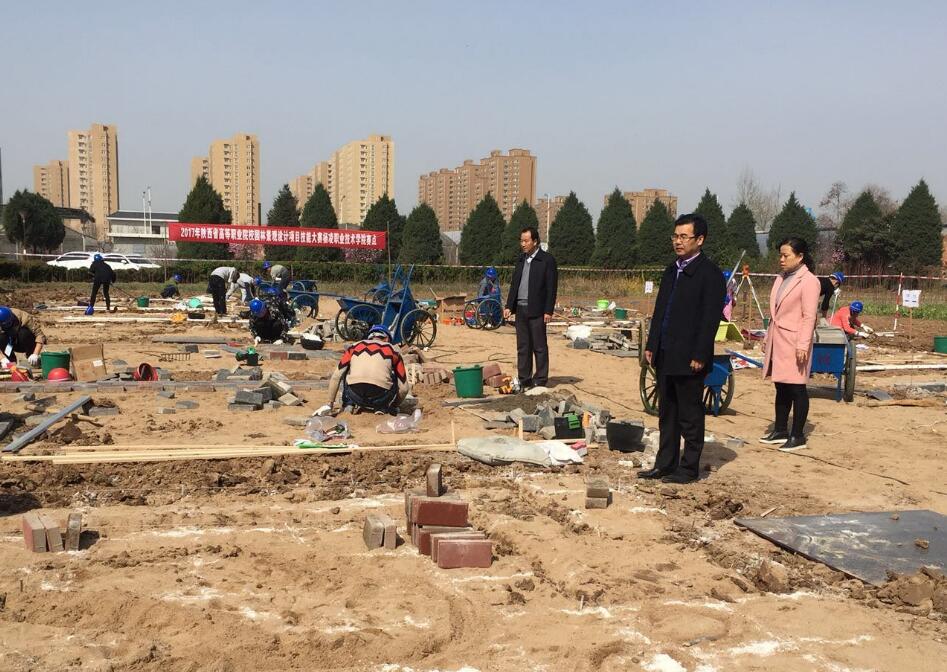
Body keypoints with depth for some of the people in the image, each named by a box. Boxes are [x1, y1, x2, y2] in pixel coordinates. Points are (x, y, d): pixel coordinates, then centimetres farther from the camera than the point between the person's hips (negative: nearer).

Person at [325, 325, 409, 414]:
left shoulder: (354, 346, 24)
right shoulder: (393, 350, 22)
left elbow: (336, 377, 21)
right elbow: (404, 388, 22)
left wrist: (331, 403, 31)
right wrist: (395, 406, 39)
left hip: (355, 396, 1)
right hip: (380, 397, -1)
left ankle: (350, 404, 18)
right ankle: (381, 407, 15)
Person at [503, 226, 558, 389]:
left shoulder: (547, 260, -6)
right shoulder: (521, 259, 15)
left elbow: (552, 287, -9)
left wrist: (548, 311, -13)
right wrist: (509, 305, 9)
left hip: (536, 310, -6)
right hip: (520, 309, 7)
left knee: (539, 347, 0)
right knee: (522, 347, 9)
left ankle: (540, 381, 6)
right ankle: (524, 380, 15)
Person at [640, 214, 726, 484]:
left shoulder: (710, 274, -10)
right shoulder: (671, 271, 14)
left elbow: (710, 318, -15)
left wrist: (699, 356, -18)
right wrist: (651, 345, 12)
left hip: (689, 358, -8)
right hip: (665, 356, 8)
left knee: (690, 416, 2)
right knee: (666, 413, 14)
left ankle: (689, 468, 12)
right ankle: (665, 464, 24)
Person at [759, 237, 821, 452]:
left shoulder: (808, 281, -10)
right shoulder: (781, 279, 14)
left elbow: (809, 317, -14)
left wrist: (803, 345, -19)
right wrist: (768, 338, 18)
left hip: (794, 345, -8)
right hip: (777, 344, 8)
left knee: (797, 389, -1)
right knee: (781, 388, 14)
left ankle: (797, 436, 6)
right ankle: (780, 431, 23)